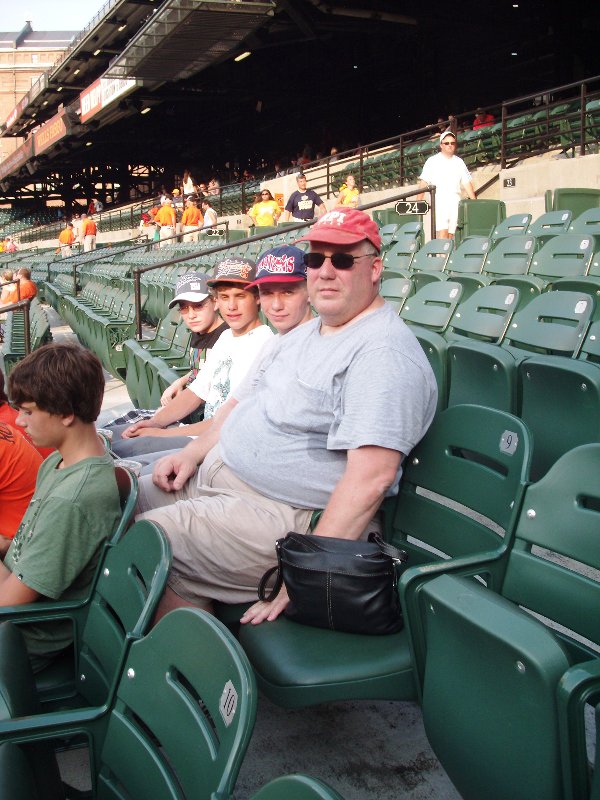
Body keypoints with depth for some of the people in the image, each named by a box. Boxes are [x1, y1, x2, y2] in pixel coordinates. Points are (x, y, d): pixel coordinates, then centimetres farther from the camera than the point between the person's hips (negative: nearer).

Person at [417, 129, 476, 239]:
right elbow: (423, 182, 1)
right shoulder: (433, 161, 7)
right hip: (439, 201, -4)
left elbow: (467, 183, 16)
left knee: (451, 234, 0)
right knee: (442, 233, -18)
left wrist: (474, 201, 5)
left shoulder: (459, 162, 17)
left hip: (455, 201, 4)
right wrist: (418, 202, -10)